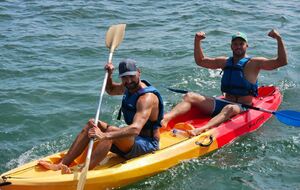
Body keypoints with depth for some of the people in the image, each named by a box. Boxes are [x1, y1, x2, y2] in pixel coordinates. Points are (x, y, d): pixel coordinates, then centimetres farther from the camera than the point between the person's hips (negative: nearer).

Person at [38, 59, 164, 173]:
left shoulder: (147, 97, -23)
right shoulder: (129, 87, 6)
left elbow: (135, 129, -39)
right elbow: (111, 90, 29)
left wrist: (104, 136, -50)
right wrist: (109, 74, 7)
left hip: (148, 144, -9)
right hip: (132, 140, 9)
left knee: (110, 131, -34)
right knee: (92, 124, -5)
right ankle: (62, 165, -14)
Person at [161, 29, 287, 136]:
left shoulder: (254, 63, 0)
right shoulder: (225, 62, 16)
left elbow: (281, 62, -10)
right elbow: (200, 61, 22)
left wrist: (279, 39, -20)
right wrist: (197, 41, 10)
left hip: (242, 108, -5)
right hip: (223, 103, 6)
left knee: (230, 108, -42)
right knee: (189, 96, -10)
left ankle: (201, 130, -65)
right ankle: (166, 118, -35)